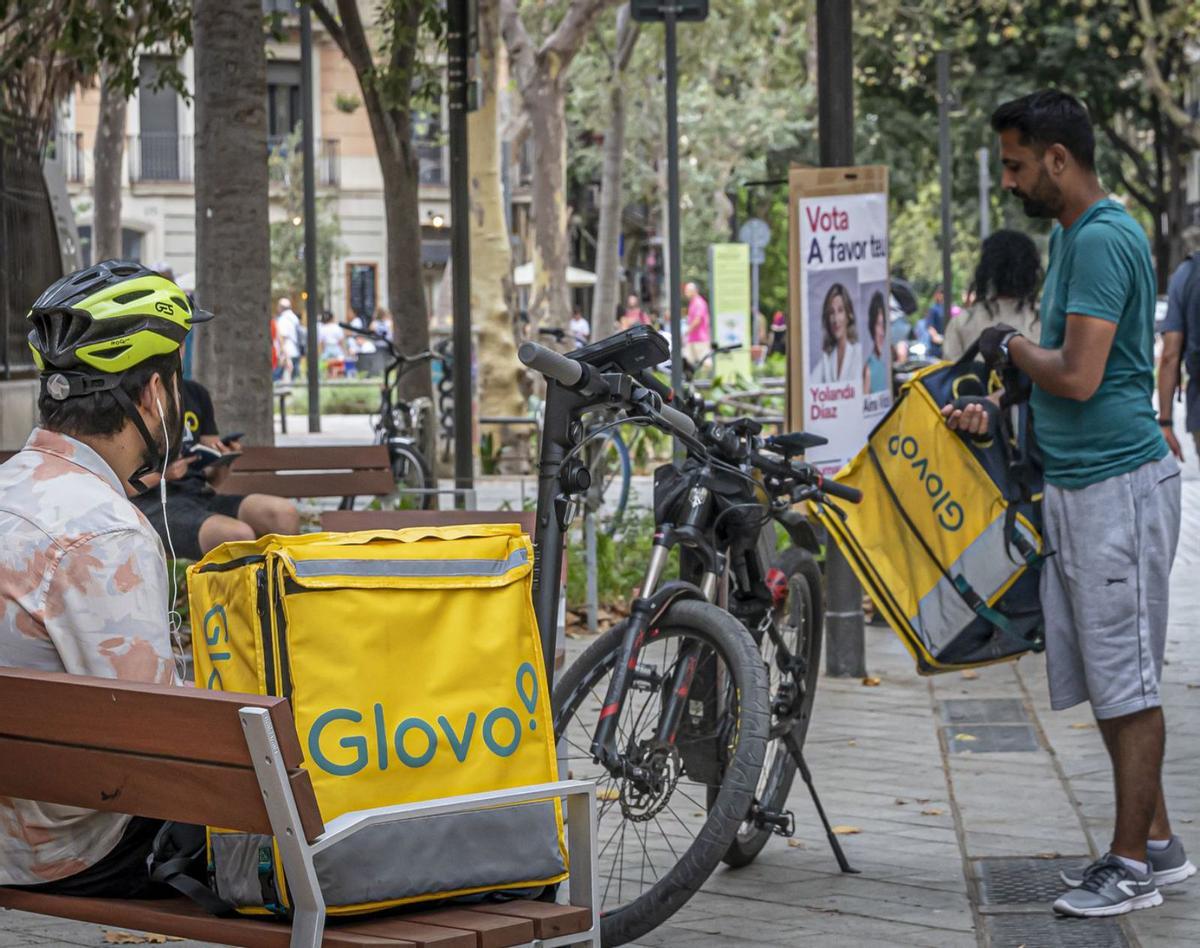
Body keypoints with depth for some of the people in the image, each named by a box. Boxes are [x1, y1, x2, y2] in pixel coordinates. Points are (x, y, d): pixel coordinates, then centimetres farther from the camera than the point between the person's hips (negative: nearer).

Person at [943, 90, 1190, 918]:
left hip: (1117, 485, -10)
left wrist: (1011, 347, -7)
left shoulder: (1104, 240, -17)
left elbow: (1079, 377, -24)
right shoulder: (1071, 234, 15)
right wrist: (998, 411, 12)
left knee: (1127, 681, -3)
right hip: (1076, 484, 10)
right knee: (1108, 681, 14)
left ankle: (1133, 865, 3)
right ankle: (1157, 843, 22)